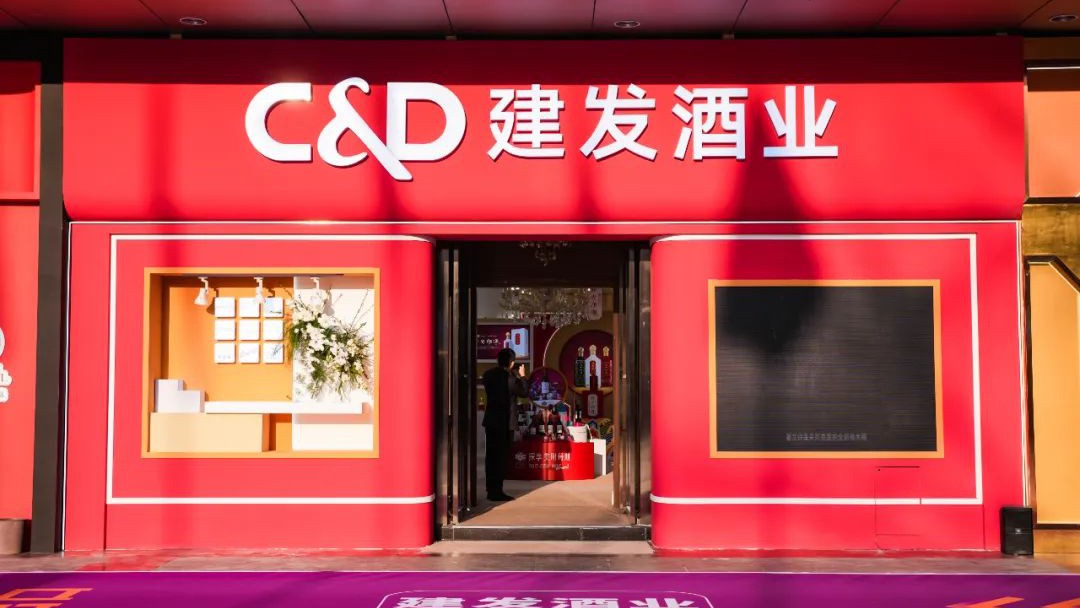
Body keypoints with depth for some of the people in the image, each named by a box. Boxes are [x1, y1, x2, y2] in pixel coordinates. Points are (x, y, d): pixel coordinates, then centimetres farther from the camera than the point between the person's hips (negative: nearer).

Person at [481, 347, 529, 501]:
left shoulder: (489, 374, 3)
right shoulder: (510, 378, -17)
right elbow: (524, 392, -5)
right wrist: (522, 376, 8)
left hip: (490, 420, 7)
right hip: (503, 422, -7)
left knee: (491, 455, 12)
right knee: (501, 456, -1)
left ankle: (491, 490, 18)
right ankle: (497, 491, 1)